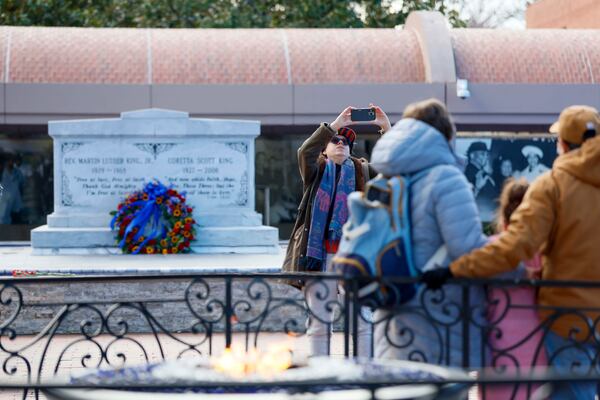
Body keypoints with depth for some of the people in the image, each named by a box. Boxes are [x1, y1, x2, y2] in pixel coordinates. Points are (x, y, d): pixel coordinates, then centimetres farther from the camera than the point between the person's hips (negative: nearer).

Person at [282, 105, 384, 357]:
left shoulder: (361, 171, 14)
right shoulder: (316, 171, 10)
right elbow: (305, 152, -11)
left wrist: (387, 129, -9)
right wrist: (334, 125, -19)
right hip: (320, 255, -1)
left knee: (362, 321, 0)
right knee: (319, 323, 5)